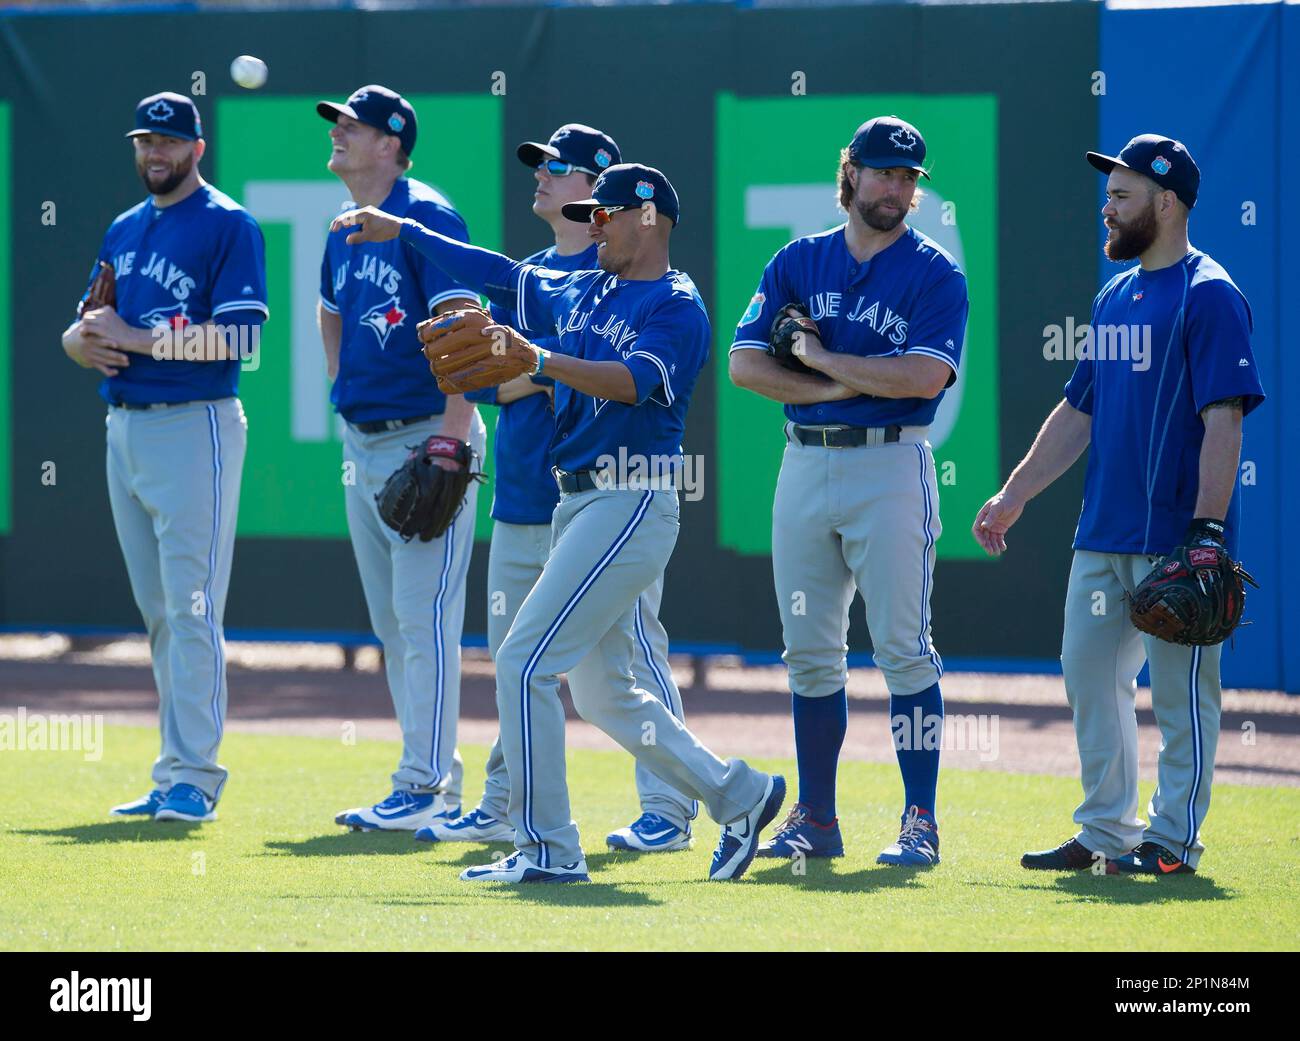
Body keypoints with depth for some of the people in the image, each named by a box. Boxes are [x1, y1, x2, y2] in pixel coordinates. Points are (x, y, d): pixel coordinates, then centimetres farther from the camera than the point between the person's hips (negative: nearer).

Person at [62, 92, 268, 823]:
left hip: (196, 426, -8)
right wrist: (87, 342, -4)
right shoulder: (124, 231, 18)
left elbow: (239, 335, -16)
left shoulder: (229, 226, -6)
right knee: (158, 613, 10)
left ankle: (194, 777, -12)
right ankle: (176, 773, 14)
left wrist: (137, 338, -17)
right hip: (125, 427, 8)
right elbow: (84, 328, 20)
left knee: (192, 607, -10)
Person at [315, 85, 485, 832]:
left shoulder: (426, 217, -12)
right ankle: (438, 782, 17)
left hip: (426, 438, -9)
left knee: (425, 618, -9)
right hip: (364, 442, 9)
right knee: (391, 623, 11)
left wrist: (451, 435, -25)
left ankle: (425, 786, -8)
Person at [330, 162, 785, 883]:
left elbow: (634, 381, -26)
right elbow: (500, 275, 24)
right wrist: (403, 230, 23)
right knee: (603, 693, 14)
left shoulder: (677, 307, -10)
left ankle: (547, 848, -11)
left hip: (632, 506, -9)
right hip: (576, 501, 9)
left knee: (525, 662, -14)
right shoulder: (581, 293, 16)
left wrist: (541, 360, -38)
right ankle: (737, 795, 23)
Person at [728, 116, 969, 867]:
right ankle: (815, 819, 14)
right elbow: (745, 363, 2)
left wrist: (825, 358, -8)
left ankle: (921, 822, -5)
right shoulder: (798, 262, 10)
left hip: (891, 465, -4)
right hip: (805, 465, 4)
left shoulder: (935, 274, -1)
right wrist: (837, 389, -10)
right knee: (811, 652, 7)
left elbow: (924, 376, -15)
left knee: (903, 648, -7)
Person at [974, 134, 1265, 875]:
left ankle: (1174, 839, 4)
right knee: (1089, 669, 10)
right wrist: (1014, 497, 17)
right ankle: (1109, 833, 17)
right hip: (1104, 534, 9)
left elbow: (1225, 419, -16)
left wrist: (1208, 527, -22)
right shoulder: (1115, 297, 17)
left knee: (1179, 686, -3)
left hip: (1176, 537, -9)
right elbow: (1079, 412, 22)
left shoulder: (1208, 295, -9)